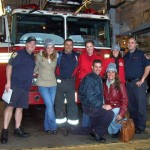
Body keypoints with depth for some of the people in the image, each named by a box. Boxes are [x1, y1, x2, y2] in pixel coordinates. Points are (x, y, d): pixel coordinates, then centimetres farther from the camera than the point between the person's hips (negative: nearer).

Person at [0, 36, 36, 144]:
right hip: (15, 85, -6)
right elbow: (9, 66, -10)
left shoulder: (33, 57, 16)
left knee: (20, 107, 10)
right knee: (10, 106, -9)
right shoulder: (18, 54, -4)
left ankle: (17, 129, 18)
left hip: (26, 87, 7)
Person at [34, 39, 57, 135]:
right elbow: (36, 68, 9)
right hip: (43, 84, -3)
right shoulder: (40, 56, -6)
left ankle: (47, 127, 19)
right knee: (49, 106, -9)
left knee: (50, 106, 7)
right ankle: (53, 127, 4)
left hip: (53, 84, 4)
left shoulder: (55, 57, 3)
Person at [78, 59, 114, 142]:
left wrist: (102, 104, 5)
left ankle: (94, 131, 23)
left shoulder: (98, 78, 12)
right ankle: (97, 132, 0)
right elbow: (90, 97, -24)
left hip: (94, 105, 9)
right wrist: (102, 106, -24)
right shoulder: (89, 79, -17)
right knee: (110, 113, -18)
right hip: (89, 106, -9)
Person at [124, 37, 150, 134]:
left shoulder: (140, 54, 0)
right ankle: (133, 125, 22)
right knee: (131, 106, 11)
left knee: (141, 106, -2)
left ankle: (141, 127, 7)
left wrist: (142, 80, -11)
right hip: (128, 84, 5)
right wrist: (125, 81, 6)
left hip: (138, 83, -5)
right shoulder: (125, 56, 15)